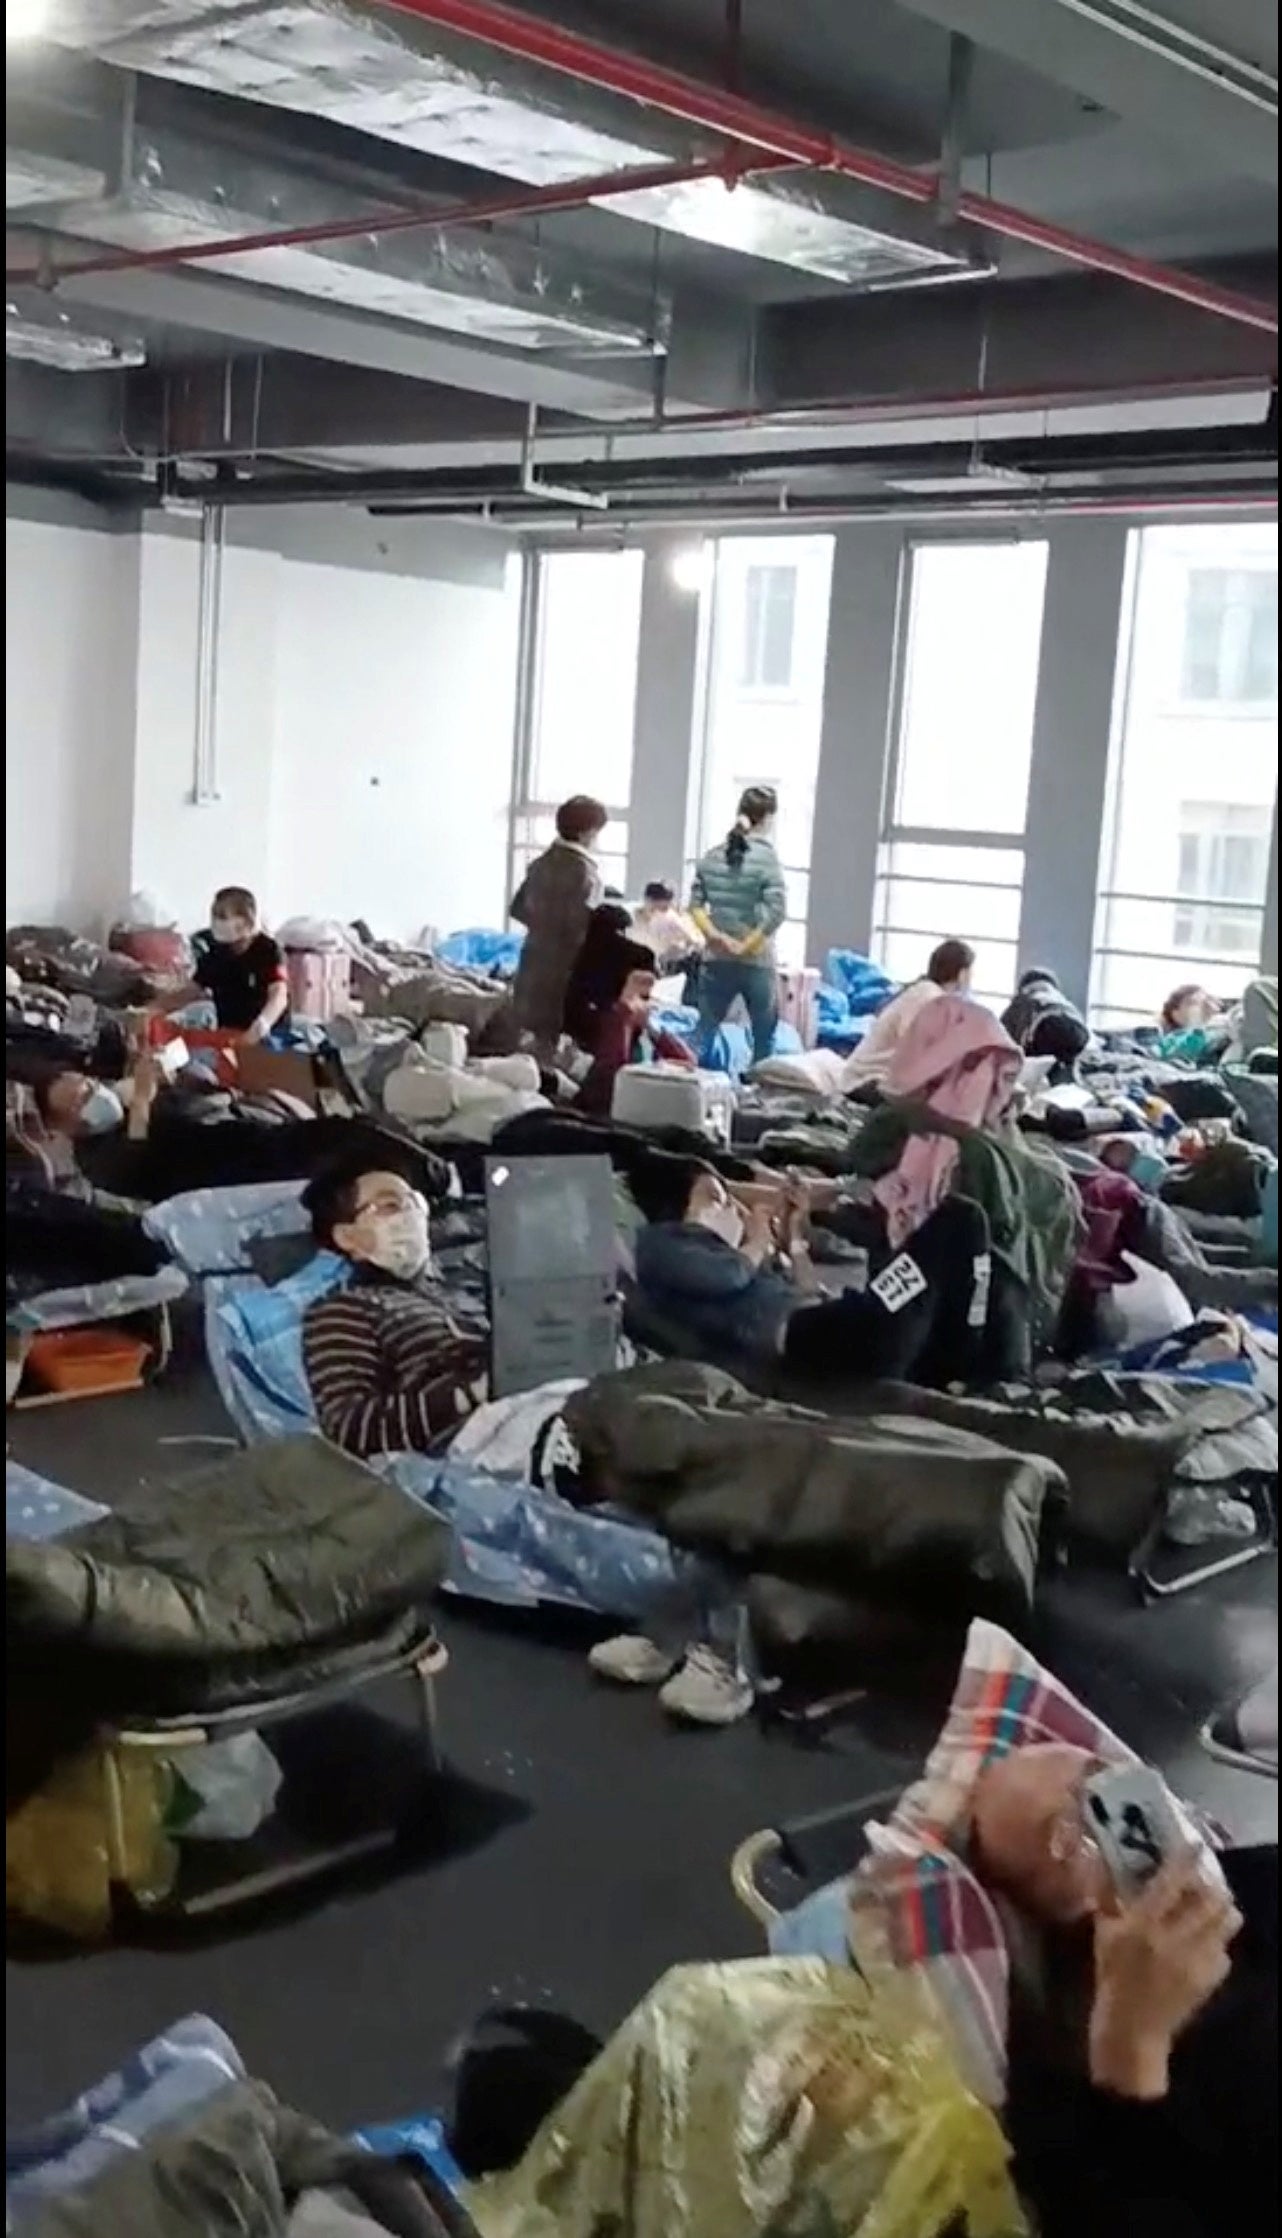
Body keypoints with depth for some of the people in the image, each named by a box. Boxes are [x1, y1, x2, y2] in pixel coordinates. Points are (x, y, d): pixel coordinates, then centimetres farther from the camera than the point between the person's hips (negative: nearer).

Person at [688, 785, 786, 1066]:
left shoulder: (712, 856, 5)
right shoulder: (765, 857, -10)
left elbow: (695, 903, 3)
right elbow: (776, 912, -18)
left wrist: (716, 936, -3)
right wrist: (747, 946, -11)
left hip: (715, 960, 4)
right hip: (756, 963, -4)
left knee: (703, 1033, 10)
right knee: (764, 1038, 9)